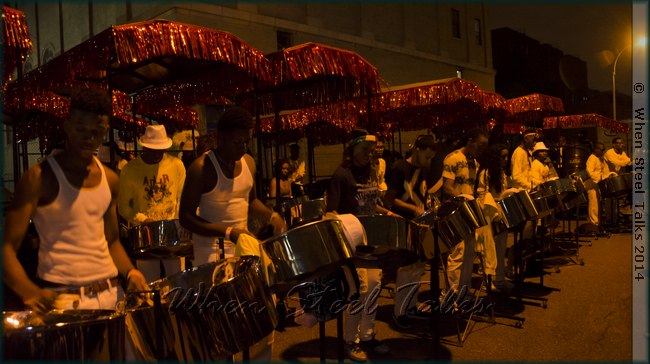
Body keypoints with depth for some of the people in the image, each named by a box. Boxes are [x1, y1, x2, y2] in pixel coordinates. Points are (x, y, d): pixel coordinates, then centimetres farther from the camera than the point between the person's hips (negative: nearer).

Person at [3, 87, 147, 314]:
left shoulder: (110, 179, 7)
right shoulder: (40, 177, -9)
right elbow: (7, 247, -12)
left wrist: (129, 272, -2)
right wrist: (29, 290, -28)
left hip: (109, 293, 5)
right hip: (60, 297, -5)